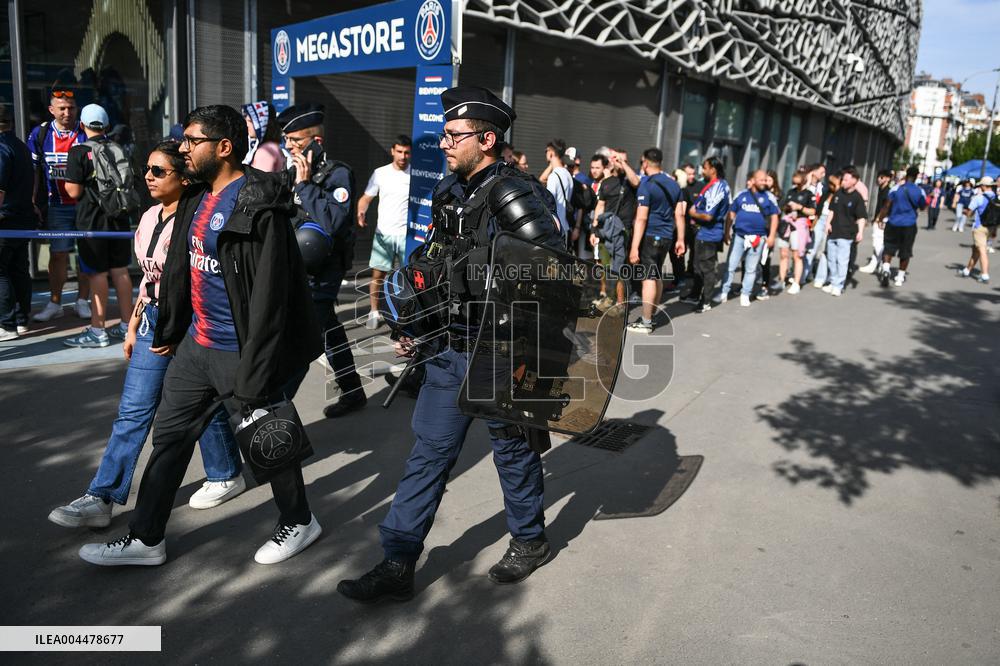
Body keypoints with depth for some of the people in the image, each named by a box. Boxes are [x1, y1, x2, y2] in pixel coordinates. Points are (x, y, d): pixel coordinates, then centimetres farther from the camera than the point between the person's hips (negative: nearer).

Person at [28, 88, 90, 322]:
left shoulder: (88, 133, -2)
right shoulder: (40, 134, 2)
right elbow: (34, 172, 7)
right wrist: (36, 203, 4)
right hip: (57, 205, 1)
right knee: (58, 255, 3)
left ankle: (82, 301, 14)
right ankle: (54, 304, 12)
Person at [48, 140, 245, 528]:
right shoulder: (149, 218, 9)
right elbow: (148, 277, 16)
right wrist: (133, 326, 17)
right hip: (154, 322, 7)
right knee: (132, 411, 8)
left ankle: (226, 476, 30)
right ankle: (100, 499, 13)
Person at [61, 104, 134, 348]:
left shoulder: (79, 152, -10)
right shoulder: (119, 150, 8)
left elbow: (74, 191, -11)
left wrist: (67, 182, 8)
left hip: (93, 220, -5)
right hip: (119, 218, 5)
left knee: (98, 274, -3)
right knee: (120, 271, 10)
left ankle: (97, 331, 1)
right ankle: (126, 325, 16)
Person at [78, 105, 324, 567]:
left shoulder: (258, 208, -20)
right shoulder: (196, 198, 9)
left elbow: (268, 299, -23)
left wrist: (254, 375, -23)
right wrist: (168, 331, 23)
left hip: (240, 353, -9)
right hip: (196, 346, 9)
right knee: (169, 437, 15)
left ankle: (298, 522, 32)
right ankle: (145, 539, 31)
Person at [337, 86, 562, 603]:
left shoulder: (514, 196, -16)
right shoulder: (448, 192, 9)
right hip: (449, 350, 7)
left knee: (513, 450, 12)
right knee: (428, 452, 9)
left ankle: (529, 542, 36)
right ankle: (397, 566, 18)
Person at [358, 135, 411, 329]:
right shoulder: (380, 173, 2)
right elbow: (366, 198, 4)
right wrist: (361, 211, -16)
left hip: (407, 233, -1)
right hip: (384, 232, 1)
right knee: (377, 273, 2)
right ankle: (374, 313, 14)